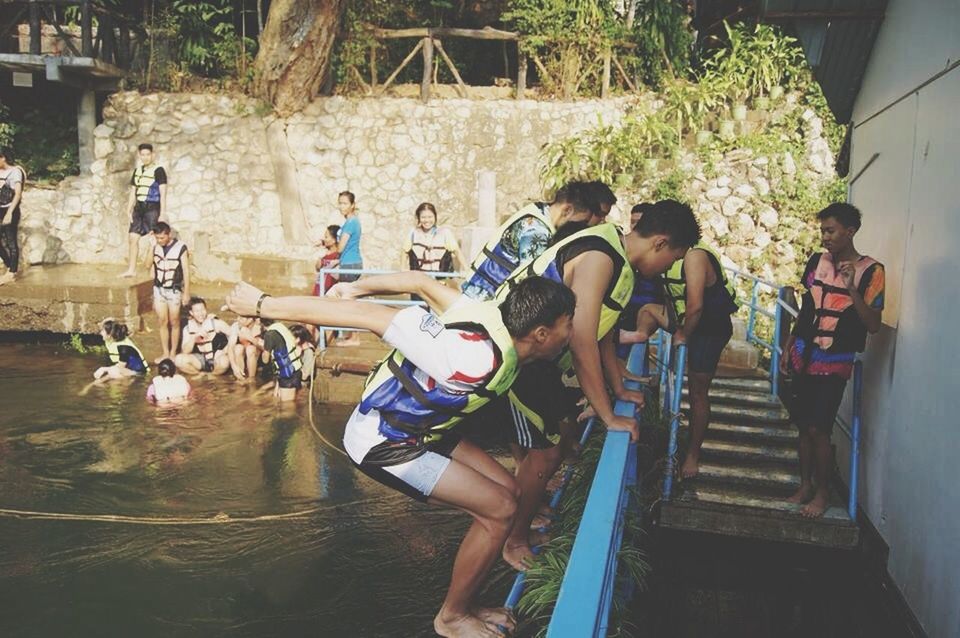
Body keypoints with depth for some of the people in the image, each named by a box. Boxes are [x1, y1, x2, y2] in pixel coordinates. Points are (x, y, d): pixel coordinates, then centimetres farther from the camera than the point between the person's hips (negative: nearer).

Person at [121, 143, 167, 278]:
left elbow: (163, 193, -10)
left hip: (152, 208, -7)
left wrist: (162, 214, -14)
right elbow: (133, 192, 18)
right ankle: (131, 269, 14)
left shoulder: (158, 171, -7)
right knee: (133, 238, 7)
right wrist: (129, 210, 13)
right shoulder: (137, 170, 13)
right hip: (139, 208, 7)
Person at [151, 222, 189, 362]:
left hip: (174, 290, -3)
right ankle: (165, 353, 14)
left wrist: (186, 293, -7)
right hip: (159, 289, 3)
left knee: (174, 323, 4)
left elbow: (186, 271, -7)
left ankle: (173, 353, 15)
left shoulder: (180, 247, -10)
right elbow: (151, 267, 9)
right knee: (162, 322, 5)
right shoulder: (155, 247, 1)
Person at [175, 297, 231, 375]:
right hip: (201, 360, 3)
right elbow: (185, 352, -10)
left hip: (217, 358, -2)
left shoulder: (215, 322, -12)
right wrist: (194, 338, -25)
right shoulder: (188, 328, -3)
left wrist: (224, 351, -16)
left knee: (224, 362, -38)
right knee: (179, 360, -23)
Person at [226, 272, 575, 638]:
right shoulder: (477, 357, -34)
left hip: (416, 427, 9)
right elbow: (366, 316, -33)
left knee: (506, 489, 9)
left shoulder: (497, 318, -10)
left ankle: (465, 604, 23)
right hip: (382, 443, -9)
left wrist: (357, 287, 12)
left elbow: (421, 281, 0)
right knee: (500, 510, -10)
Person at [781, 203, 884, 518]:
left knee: (818, 429, -5)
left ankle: (822, 492, 12)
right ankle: (805, 485, 23)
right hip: (803, 357, 5)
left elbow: (873, 325, -12)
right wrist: (788, 348, 15)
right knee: (803, 426, 10)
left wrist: (851, 289, -24)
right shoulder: (816, 261, 6)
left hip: (833, 363, -5)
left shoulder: (870, 271, -8)